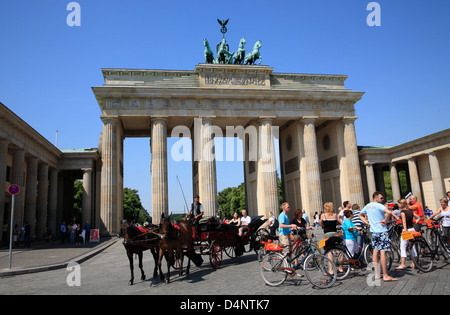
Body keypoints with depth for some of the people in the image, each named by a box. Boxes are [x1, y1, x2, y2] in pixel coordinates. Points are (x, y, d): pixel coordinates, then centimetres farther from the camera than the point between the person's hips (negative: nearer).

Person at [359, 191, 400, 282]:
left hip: (373, 231, 8)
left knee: (375, 251, 12)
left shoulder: (367, 206, 12)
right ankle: (385, 275, -5)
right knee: (383, 252, -7)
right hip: (382, 231, -8)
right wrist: (396, 217, -17)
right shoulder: (378, 205, -12)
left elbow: (360, 215, 25)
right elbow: (388, 212, -30)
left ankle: (376, 274, 16)